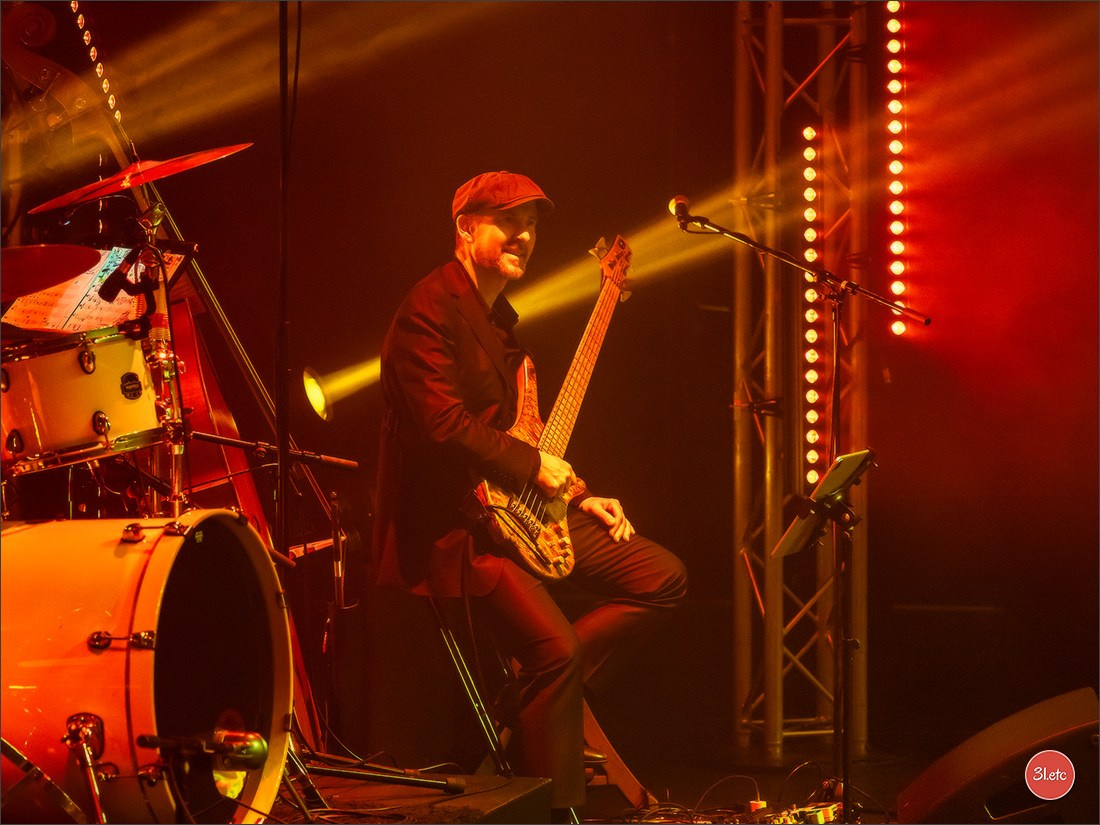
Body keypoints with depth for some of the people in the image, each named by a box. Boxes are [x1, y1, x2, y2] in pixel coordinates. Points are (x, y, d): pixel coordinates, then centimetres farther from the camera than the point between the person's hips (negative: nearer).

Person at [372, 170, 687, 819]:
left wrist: (576, 495, 16)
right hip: (453, 523, -10)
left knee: (664, 578, 2)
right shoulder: (430, 310, -13)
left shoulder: (501, 317, 19)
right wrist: (534, 465, -14)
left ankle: (547, 695, 4)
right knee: (558, 646, -25)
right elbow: (444, 425, -24)